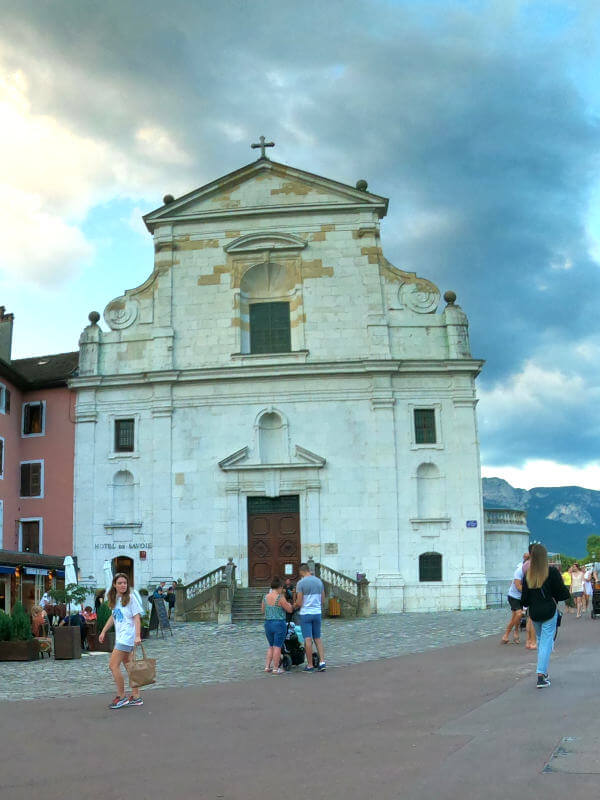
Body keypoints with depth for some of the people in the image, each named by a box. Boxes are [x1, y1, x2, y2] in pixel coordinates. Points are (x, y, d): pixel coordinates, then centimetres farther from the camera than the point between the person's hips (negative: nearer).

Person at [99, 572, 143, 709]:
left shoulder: (130, 597, -8)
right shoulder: (114, 599, 13)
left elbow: (137, 617, -10)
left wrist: (137, 636, -18)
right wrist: (103, 631, 20)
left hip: (127, 636, -7)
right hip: (120, 637, 7)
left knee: (113, 665, -9)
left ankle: (121, 697, 1)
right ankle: (136, 697, 14)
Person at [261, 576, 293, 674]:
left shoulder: (265, 597, 4)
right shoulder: (280, 598, -14)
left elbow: (263, 610, 15)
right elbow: (290, 609, -8)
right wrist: (289, 604, 12)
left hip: (268, 624, 6)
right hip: (279, 623, -6)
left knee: (271, 646, 18)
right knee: (277, 647, 0)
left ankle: (267, 666, 15)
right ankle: (275, 669, 2)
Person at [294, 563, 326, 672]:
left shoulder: (301, 583, -10)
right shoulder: (319, 581, 6)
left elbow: (299, 603, -12)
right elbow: (323, 600, 10)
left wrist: (292, 607, 8)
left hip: (305, 614, -5)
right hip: (317, 613, 5)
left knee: (308, 640, -1)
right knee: (318, 638, 13)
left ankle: (310, 665, 3)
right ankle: (322, 662, 3)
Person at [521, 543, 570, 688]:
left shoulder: (527, 575, -1)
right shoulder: (552, 572, -12)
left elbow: (524, 599, 3)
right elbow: (562, 593, -9)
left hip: (534, 613, 4)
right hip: (549, 611, -4)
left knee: (540, 641, 20)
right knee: (546, 642, -1)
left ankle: (543, 672, 24)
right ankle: (541, 676, -9)